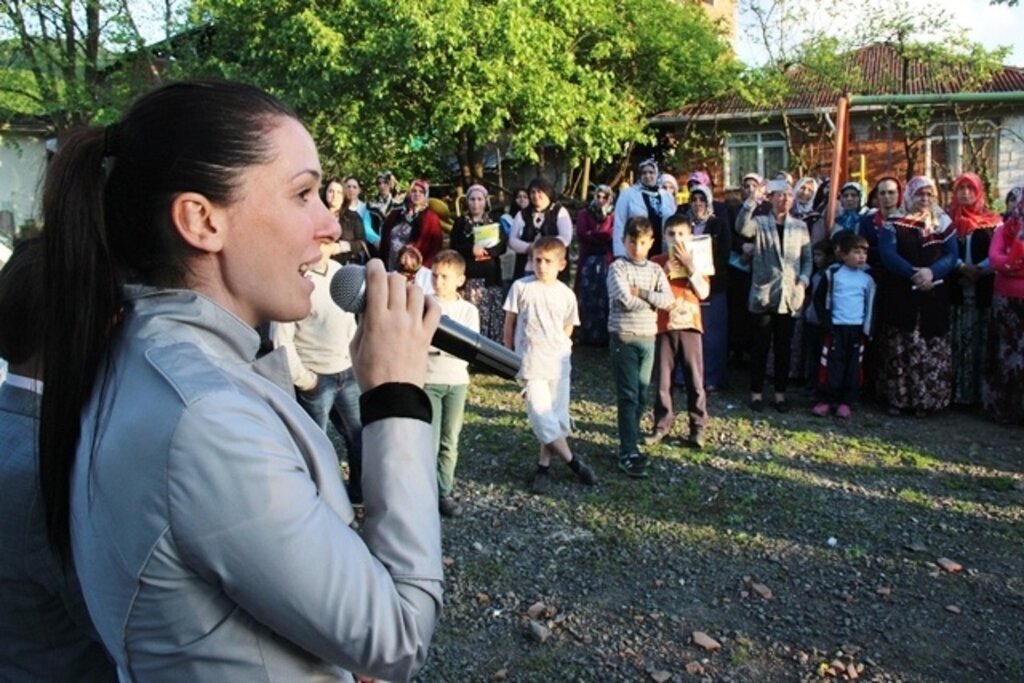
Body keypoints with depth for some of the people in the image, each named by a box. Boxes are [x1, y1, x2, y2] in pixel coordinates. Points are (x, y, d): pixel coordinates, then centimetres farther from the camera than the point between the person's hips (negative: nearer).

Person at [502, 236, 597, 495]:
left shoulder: (566, 294, 1)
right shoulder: (520, 287, -3)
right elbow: (509, 322, 4)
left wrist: (559, 348, 2)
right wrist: (509, 356, 5)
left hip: (559, 362, 3)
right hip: (530, 362, -2)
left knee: (557, 417, 7)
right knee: (543, 417, -8)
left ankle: (543, 466, 21)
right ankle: (573, 461, 7)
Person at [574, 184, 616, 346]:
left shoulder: (613, 217, 11)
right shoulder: (584, 214, 12)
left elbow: (613, 236, -6)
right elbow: (581, 235, -4)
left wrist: (592, 234, -4)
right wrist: (603, 237, -7)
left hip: (606, 263, 0)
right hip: (588, 262, 0)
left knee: (604, 299, -4)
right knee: (587, 299, -1)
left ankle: (603, 335, 1)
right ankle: (586, 335, 5)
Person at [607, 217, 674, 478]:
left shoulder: (655, 270, 10)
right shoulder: (618, 267, -4)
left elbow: (668, 300, -4)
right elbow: (626, 300, -18)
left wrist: (641, 293, -14)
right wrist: (653, 300, -7)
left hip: (648, 338, 5)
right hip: (623, 338, -5)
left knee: (641, 395, 12)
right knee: (628, 396, -7)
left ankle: (630, 442, 25)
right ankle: (628, 454, -5)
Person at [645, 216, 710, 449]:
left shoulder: (696, 261, 7)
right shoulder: (656, 263, 5)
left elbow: (703, 292, -6)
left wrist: (689, 265, -12)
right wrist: (664, 272, -11)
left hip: (689, 326, 0)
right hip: (663, 327, 0)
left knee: (694, 379, 1)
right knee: (663, 379, 4)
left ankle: (698, 427, 10)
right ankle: (663, 424, 16)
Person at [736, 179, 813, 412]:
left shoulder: (800, 226, 12)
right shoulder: (760, 222, 4)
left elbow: (807, 258, 12)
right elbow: (742, 228, -19)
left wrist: (803, 281, -3)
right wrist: (752, 201, -28)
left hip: (790, 296, 2)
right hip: (763, 294, -2)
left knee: (784, 347, 7)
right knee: (760, 346, 2)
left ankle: (780, 393, 16)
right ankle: (756, 393, 11)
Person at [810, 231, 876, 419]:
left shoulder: (868, 278, 4)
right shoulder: (833, 273, -1)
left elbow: (871, 305, 10)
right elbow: (819, 298, 4)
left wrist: (867, 329, 2)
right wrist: (826, 322, -3)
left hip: (857, 329, 2)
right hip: (836, 328, -2)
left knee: (853, 366, 4)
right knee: (833, 364, -3)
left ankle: (846, 402, 11)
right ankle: (825, 400, 4)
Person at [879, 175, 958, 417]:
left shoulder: (943, 222, 11)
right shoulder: (894, 222, 5)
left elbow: (951, 256, 3)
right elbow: (888, 254, -8)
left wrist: (932, 272, -16)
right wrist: (914, 273, -19)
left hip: (934, 295, 2)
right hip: (901, 295, -2)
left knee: (933, 348, 0)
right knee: (900, 348, -1)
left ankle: (926, 400, 7)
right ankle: (898, 399, 6)